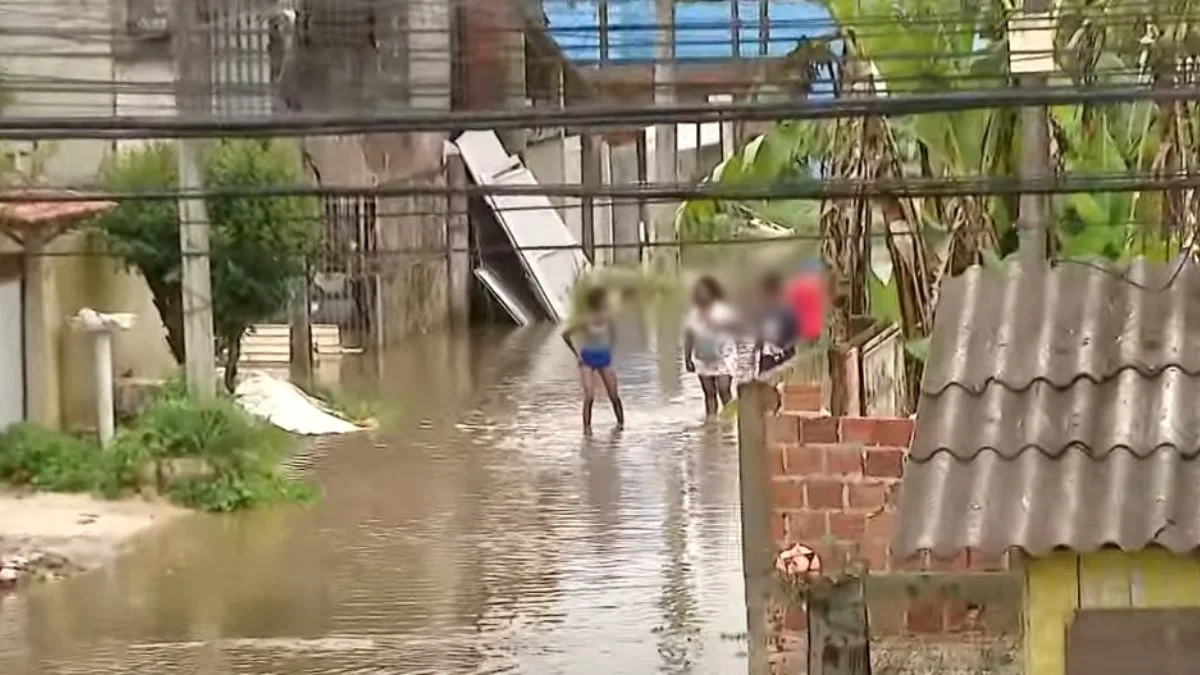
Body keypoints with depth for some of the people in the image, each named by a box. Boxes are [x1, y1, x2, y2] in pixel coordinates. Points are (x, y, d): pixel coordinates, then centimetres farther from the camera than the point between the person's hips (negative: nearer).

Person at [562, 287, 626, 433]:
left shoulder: (607, 319, -6)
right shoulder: (585, 321, -18)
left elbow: (612, 334, 16)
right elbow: (566, 335, -8)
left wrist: (610, 350, 8)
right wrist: (576, 354, -6)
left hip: (604, 357, 4)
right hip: (588, 359, -4)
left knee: (614, 395, 4)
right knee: (589, 396, -13)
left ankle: (620, 422, 17)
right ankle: (587, 426, -5)